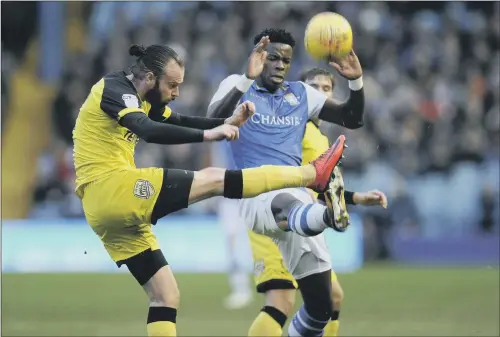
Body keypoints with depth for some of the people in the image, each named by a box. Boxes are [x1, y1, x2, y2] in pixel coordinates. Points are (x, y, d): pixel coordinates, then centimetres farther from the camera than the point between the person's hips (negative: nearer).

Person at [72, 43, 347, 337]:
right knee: (212, 179, -10)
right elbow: (148, 131, -28)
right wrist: (208, 134, -32)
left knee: (165, 295, 10)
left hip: (108, 208, 10)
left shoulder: (141, 97, 18)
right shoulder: (115, 88, -11)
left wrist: (227, 123, 8)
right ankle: (313, 174, -7)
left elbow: (180, 123, 25)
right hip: (111, 190, -10)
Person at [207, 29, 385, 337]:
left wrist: (356, 81, -3)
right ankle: (329, 214, -82)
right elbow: (213, 121, -17)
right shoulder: (238, 86, 3)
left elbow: (353, 119, 16)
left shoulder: (301, 93, 17)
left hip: (298, 198, 6)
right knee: (287, 205, -46)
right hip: (257, 196, -6)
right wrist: (248, 79, -28)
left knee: (321, 308, 5)